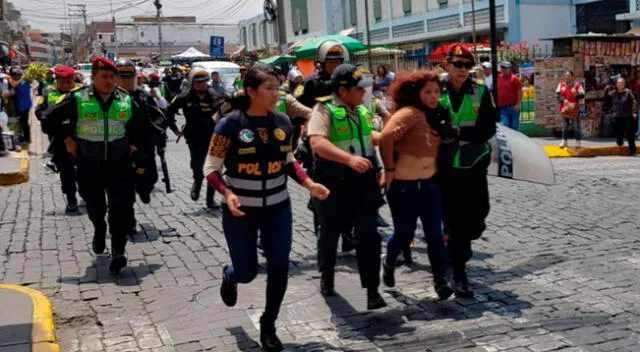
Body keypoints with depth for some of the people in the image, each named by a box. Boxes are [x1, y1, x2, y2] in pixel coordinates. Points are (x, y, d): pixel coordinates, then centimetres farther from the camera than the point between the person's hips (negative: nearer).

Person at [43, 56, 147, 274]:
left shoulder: (126, 100, 1)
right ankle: (99, 230, 47)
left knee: (121, 207, -10)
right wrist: (66, 140, -3)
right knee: (95, 205, 16)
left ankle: (118, 251, -9)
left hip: (119, 164, 0)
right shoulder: (77, 99, -8)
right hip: (89, 164, 0)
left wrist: (134, 142, 9)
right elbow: (50, 117, 0)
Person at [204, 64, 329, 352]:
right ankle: (229, 275, 46)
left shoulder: (283, 122, -1)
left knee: (279, 269, 0)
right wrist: (227, 194, -29)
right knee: (247, 272, 6)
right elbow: (211, 169, -11)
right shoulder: (230, 124, -15)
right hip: (240, 211, -3)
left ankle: (268, 326, 23)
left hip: (277, 208, 4)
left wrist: (309, 184, -5)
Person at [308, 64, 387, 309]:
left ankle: (372, 289, 5)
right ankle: (326, 276, 37)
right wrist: (350, 159, -40)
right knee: (330, 232, 14)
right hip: (334, 184, -4)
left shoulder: (362, 110, 9)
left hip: (364, 181, 5)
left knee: (368, 235, -1)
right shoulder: (324, 110, -13)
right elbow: (318, 143, -29)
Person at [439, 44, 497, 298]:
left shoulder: (481, 92, 1)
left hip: (475, 165, 1)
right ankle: (459, 274, 17)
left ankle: (457, 250, 29)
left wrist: (460, 133, -19)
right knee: (454, 221, 2)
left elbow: (488, 129, -6)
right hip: (446, 167, -1)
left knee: (477, 218, 2)